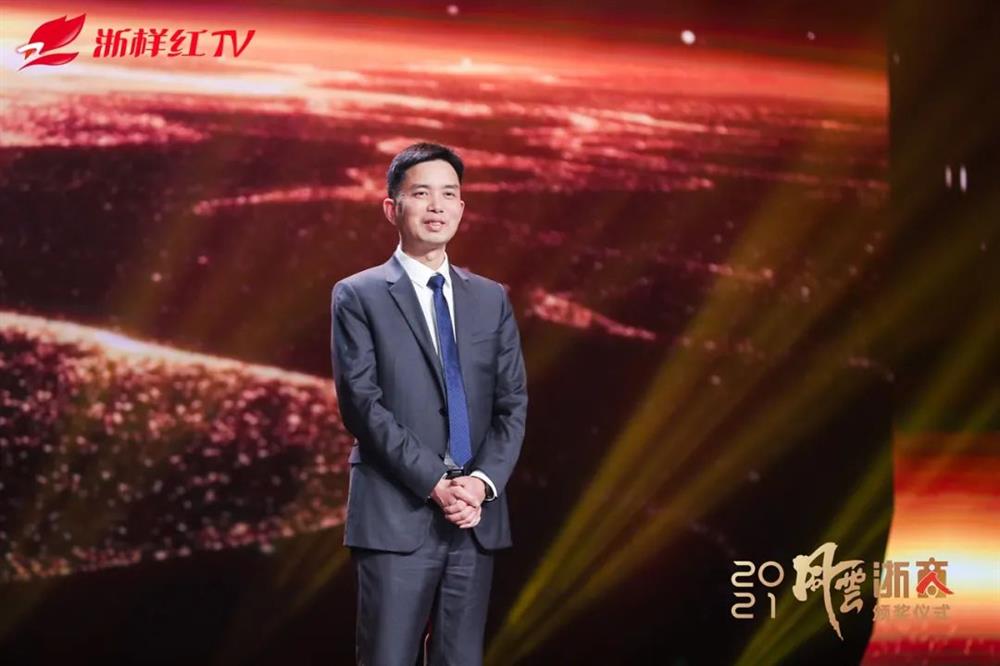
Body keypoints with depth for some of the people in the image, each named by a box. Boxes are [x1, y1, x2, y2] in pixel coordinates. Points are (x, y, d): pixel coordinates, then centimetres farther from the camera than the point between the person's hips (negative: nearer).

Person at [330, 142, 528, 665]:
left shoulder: (491, 298, 14)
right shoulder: (358, 296, 1)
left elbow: (513, 404, 9)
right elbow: (363, 405, -8)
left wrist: (482, 481, -8)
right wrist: (435, 483, -15)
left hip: (477, 518, 4)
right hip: (397, 516, -4)